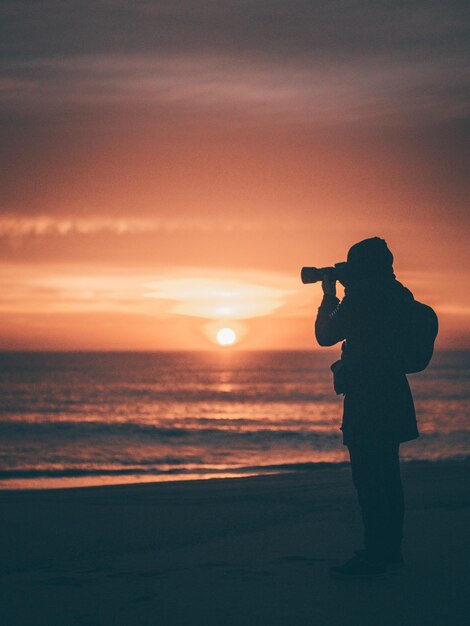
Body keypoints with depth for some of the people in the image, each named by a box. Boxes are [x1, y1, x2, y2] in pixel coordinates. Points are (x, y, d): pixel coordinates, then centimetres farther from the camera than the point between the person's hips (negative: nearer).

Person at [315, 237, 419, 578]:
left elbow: (325, 335, -5)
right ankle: (390, 547, 22)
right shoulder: (397, 295, 11)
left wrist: (329, 295, 8)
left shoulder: (361, 296, -14)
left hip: (366, 400, -9)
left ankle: (374, 555, -12)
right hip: (392, 396, 9)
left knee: (368, 477, -10)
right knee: (387, 476, 15)